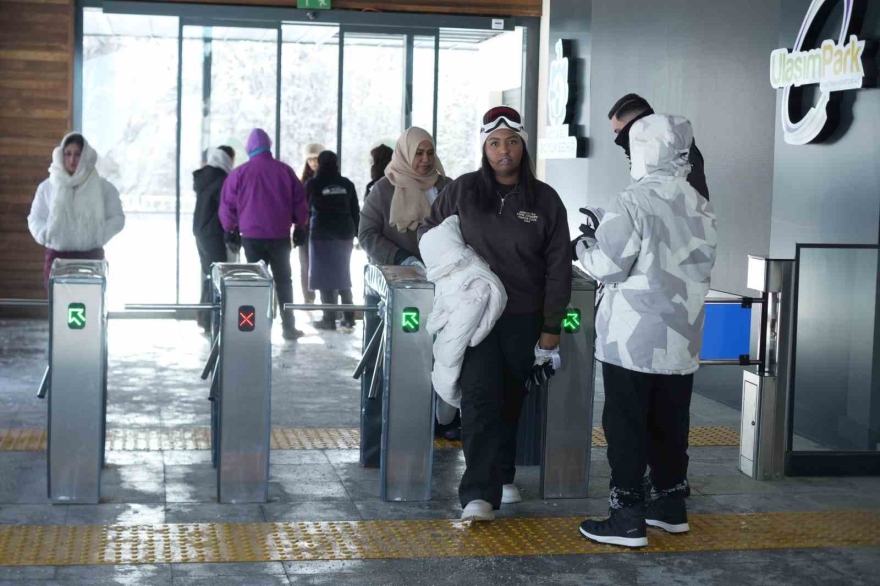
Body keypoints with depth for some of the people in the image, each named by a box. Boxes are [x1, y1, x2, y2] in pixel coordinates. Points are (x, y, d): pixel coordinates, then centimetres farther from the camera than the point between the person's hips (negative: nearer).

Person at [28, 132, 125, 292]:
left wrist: (98, 235, -11)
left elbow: (117, 218, 4)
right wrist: (45, 235, -9)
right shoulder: (47, 187, 4)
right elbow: (35, 218, 10)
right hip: (57, 256, 1)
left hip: (91, 257, -1)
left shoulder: (103, 187, 1)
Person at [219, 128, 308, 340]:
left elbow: (228, 205, -1)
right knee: (283, 281, 12)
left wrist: (230, 227, 17)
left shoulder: (239, 173, -5)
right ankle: (288, 327, 9)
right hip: (280, 235, 1)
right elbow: (299, 202, 3)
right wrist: (300, 223, 20)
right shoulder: (285, 170, -2)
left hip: (252, 236, 0)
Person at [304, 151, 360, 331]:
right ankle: (348, 317, 11)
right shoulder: (347, 184, 5)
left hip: (322, 234, -4)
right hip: (344, 234, 4)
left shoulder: (312, 184, -5)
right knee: (343, 275, 13)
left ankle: (329, 318, -1)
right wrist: (358, 234, 13)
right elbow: (355, 211, 7)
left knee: (325, 275, 2)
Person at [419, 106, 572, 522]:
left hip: (523, 318, 1)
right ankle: (479, 492, -12)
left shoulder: (545, 200, 0)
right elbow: (429, 233, 16)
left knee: (511, 400, 10)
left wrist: (550, 330, -3)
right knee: (480, 398, -11)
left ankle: (502, 477, 27)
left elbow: (558, 269, 1)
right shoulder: (461, 191, 1)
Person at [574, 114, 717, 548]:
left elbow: (608, 267, -16)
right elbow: (700, 266, 14)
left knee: (626, 426, 1)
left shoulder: (632, 202, -13)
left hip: (632, 338, -6)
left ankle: (628, 517, 3)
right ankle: (671, 506, 24)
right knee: (670, 424, 15)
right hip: (682, 339, 6)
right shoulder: (701, 207, 7)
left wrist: (584, 246, 6)